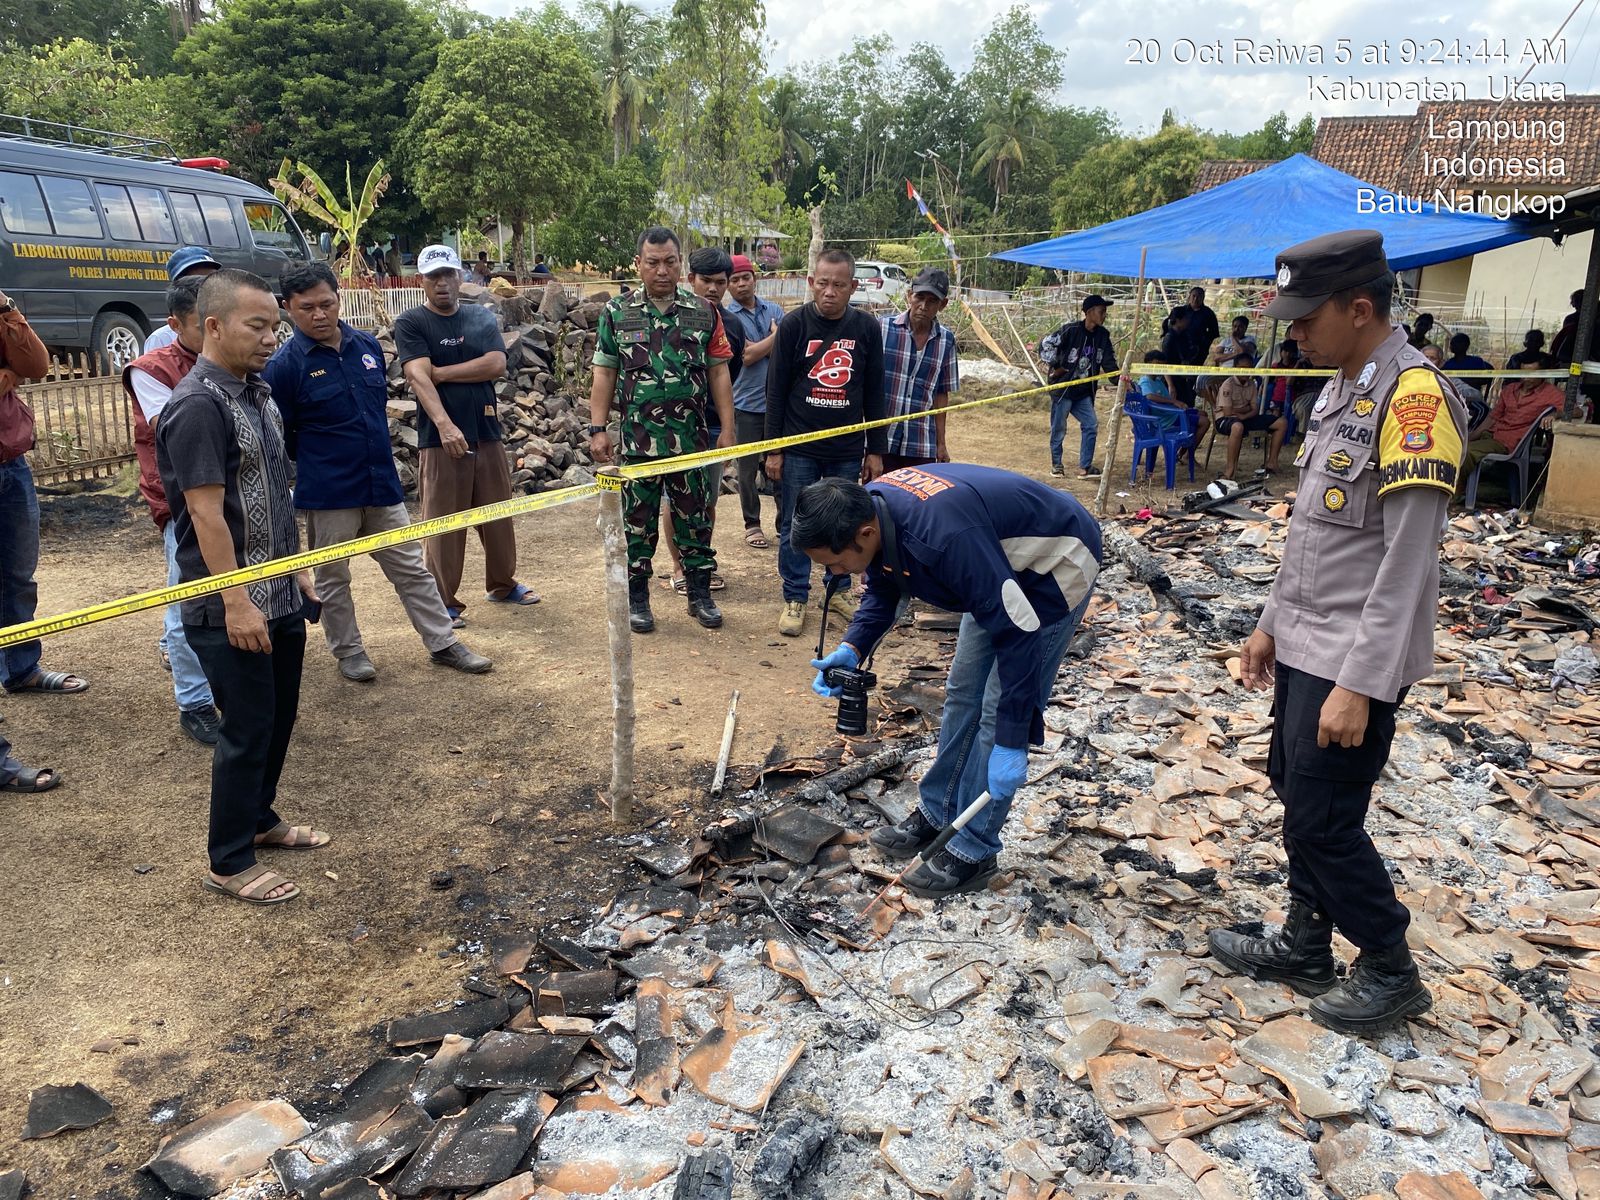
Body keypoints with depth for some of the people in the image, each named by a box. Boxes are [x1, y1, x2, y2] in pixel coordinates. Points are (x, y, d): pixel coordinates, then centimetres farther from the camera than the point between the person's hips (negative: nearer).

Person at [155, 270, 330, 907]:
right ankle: (230, 863, 16)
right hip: (233, 605, -8)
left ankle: (260, 818, 38)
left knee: (280, 716, 19)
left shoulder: (258, 393, 10)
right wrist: (236, 602, -22)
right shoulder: (197, 406, -18)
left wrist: (298, 569, 17)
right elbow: (206, 514, -21)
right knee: (248, 728, 1)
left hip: (280, 593, 9)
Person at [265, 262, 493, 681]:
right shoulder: (284, 365, -11)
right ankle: (349, 652, 26)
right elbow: (279, 438, -6)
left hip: (382, 484, 4)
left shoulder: (368, 346, 4)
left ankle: (443, 643, 18)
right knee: (333, 578, 10)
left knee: (411, 568, 9)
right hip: (327, 494, -4)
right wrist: (318, 461, 3)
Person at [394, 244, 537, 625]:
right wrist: (445, 424, -30)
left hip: (487, 433, 4)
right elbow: (418, 378, -15)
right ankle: (443, 601, 10)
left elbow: (496, 364, -6)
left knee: (499, 516, 13)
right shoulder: (411, 323, -2)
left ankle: (502, 584, 30)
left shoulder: (483, 317, 9)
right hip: (440, 438, -4)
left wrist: (439, 372, -10)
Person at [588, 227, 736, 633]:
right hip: (637, 438, -1)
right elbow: (604, 375, 4)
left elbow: (718, 373, 6)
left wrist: (727, 429, 1)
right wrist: (598, 428, -3)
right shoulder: (616, 313, 3)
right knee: (638, 521, 6)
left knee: (694, 518, 8)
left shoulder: (704, 313, 5)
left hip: (692, 437, 1)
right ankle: (636, 598, 18)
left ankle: (700, 594, 21)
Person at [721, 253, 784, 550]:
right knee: (748, 467, 6)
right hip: (747, 403, -3)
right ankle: (752, 525, 17)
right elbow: (746, 356, -14)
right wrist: (775, 337, -3)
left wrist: (757, 349, -12)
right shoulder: (727, 317, -4)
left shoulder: (775, 311, 8)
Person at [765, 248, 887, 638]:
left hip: (848, 449, 2)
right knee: (795, 526, 3)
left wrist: (875, 451, 6)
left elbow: (874, 393, 7)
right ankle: (795, 598, 15)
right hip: (799, 448, -2)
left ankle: (838, 589, 26)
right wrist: (773, 449, -4)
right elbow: (776, 390, -2)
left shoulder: (867, 328, 2)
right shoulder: (794, 324, -4)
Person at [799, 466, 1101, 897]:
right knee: (963, 693, 12)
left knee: (997, 712, -7)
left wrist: (1012, 741, -30)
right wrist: (853, 647, -15)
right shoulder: (868, 509, -16)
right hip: (1004, 566, 8)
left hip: (1056, 565, -8)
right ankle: (936, 814, 27)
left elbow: (1019, 632, -35)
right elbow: (883, 589, 4)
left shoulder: (943, 537, -42)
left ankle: (973, 852, 6)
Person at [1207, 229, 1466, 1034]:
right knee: (1296, 795, 17)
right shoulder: (1340, 388, 9)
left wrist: (1359, 685, -23)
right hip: (1305, 645, 9)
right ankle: (1304, 946, 34)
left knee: (1323, 820, 1)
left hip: (1352, 661, -9)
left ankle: (1391, 972, 22)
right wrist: (1273, 624, 17)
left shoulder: (1414, 397, -20)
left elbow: (1406, 564, -23)